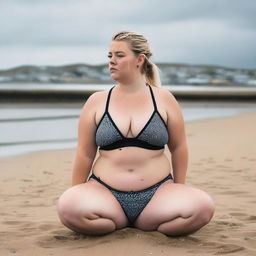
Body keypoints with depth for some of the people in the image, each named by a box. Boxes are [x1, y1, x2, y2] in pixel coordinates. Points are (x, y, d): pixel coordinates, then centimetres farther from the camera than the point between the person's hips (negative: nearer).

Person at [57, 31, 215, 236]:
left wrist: (178, 192, 15)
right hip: (106, 194, 0)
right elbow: (85, 154, 8)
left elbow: (178, 147, 12)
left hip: (157, 195, 1)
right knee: (68, 206, -34)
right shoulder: (97, 102, 5)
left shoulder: (164, 99, 5)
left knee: (203, 206, -29)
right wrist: (77, 196, 9)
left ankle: (149, 224, 0)